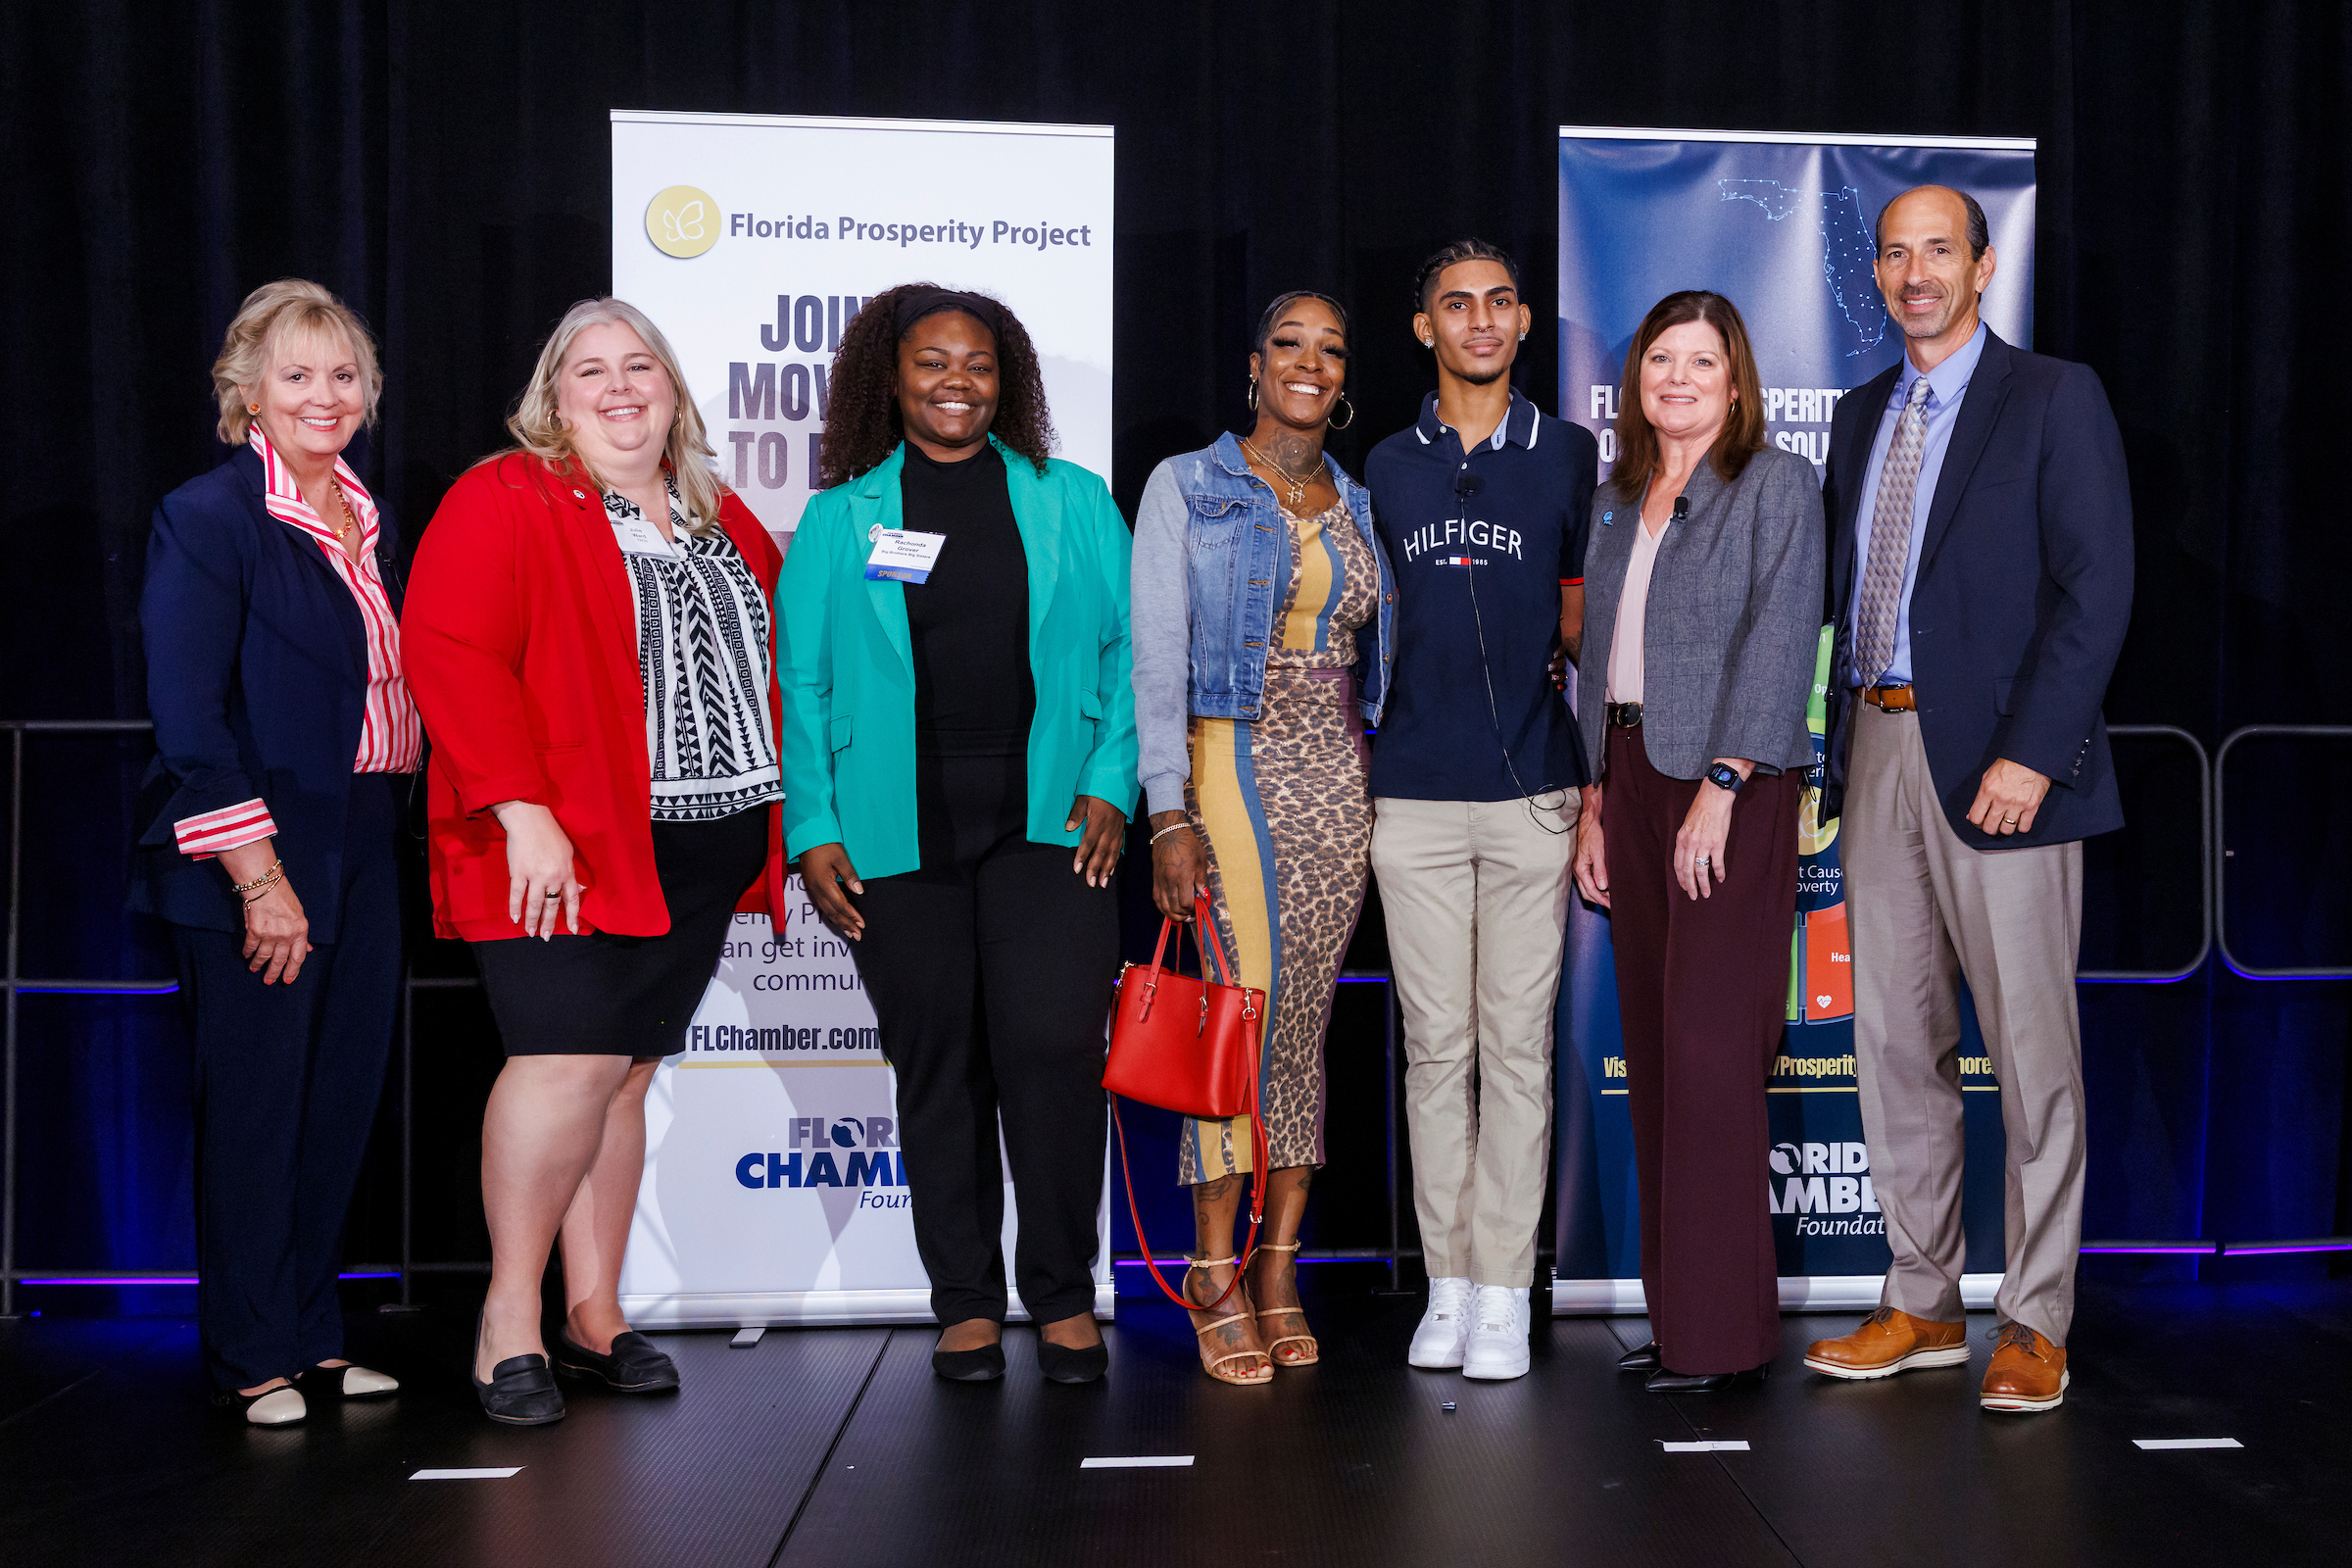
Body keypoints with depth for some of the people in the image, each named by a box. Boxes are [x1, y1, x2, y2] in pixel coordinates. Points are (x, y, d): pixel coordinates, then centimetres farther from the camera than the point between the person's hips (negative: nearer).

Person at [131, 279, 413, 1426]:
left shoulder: (372, 524, 13)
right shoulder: (206, 518, -7)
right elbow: (189, 718, -13)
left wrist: (396, 837, 8)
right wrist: (259, 876, -18)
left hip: (367, 853, 7)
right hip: (252, 860, -6)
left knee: (343, 1099, 11)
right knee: (254, 1104, 2)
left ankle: (313, 1334, 24)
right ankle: (252, 1358, 15)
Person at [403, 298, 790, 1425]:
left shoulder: (723, 521, 18)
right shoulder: (504, 501, -2)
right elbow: (450, 654, -13)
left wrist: (790, 811, 14)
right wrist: (523, 812, -21)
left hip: (700, 853, 6)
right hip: (566, 847, -6)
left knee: (626, 1072, 9)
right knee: (568, 1062, -13)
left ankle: (594, 1315, 17)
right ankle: (510, 1316, 3)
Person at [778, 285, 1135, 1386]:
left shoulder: (1074, 503, 11)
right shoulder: (839, 519, 10)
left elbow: (1128, 648, 9)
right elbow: (800, 681, 8)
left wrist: (1109, 788, -2)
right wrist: (811, 830, -1)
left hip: (1046, 825, 0)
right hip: (899, 833, 1)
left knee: (1052, 1047, -10)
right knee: (937, 1065, 5)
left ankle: (1063, 1295, 6)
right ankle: (966, 1302, 17)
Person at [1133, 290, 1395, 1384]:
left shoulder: (1363, 507, 16)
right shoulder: (1188, 486, 2)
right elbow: (1157, 656, -5)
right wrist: (1168, 811, -13)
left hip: (1340, 779, 4)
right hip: (1232, 765, -4)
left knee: (1307, 1017, 3)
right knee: (1251, 1000, -14)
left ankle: (1278, 1273, 9)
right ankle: (1215, 1275, -4)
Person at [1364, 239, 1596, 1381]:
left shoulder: (1570, 456, 6)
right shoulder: (1388, 467, 11)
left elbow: (1583, 621, 10)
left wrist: (1600, 781, 6)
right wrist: (1357, 747, 9)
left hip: (1531, 791, -1)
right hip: (1413, 794, 2)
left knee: (1516, 1042, 1)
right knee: (1435, 1043, 5)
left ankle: (1504, 1288, 9)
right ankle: (1447, 1283, 14)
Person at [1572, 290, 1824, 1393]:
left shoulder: (1776, 485, -2)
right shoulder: (1617, 501, 18)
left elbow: (1779, 640, -11)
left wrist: (1721, 786, -18)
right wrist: (1595, 797, 11)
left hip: (1731, 783, -7)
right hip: (1629, 775, 7)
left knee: (1707, 1048, -9)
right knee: (1653, 1048, 7)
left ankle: (1721, 1329, -2)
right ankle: (1674, 1312, 13)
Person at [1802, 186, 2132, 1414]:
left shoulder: (2054, 400, -2)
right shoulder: (1860, 416, 16)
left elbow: (2095, 587, -10)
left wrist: (2028, 754, -17)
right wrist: (1843, 746, 6)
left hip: (1998, 764, -6)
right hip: (1878, 751, 6)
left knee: (2031, 1047, 0)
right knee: (1893, 1038, 10)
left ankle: (2034, 1325, 11)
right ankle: (1921, 1306, 21)